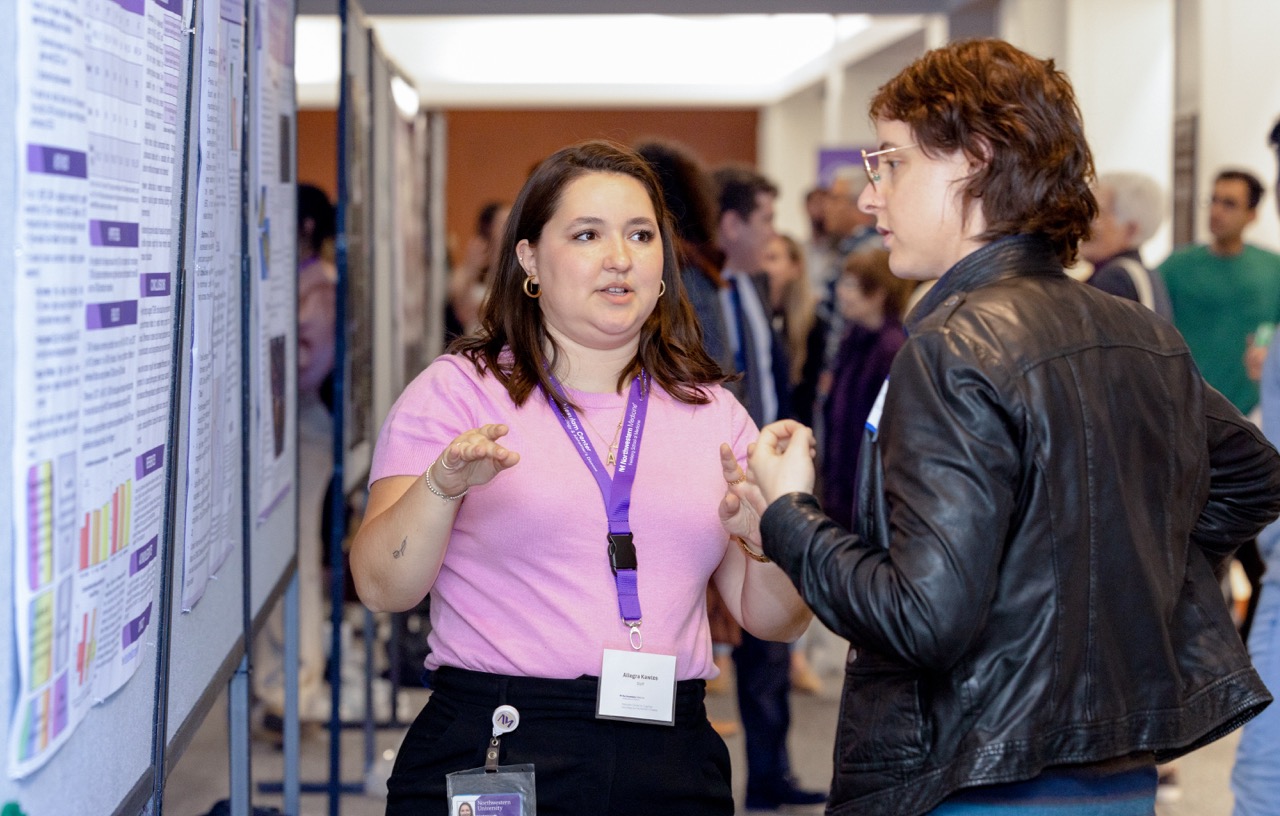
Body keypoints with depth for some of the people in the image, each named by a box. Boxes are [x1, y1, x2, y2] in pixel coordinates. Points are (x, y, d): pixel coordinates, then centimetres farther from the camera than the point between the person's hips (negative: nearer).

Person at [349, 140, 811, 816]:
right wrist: (440, 488, -26)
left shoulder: (711, 411, 11)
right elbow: (381, 587, -9)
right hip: (488, 758, -3)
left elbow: (774, 621, 10)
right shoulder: (459, 390, 0)